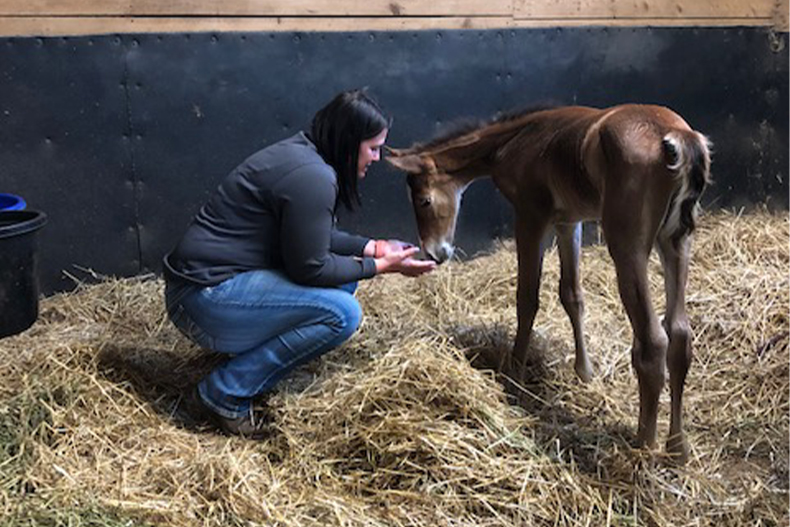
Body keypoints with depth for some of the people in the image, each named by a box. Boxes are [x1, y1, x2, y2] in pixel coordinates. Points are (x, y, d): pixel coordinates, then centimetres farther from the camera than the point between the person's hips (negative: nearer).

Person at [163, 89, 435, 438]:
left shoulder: (299, 153, 9)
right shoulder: (312, 177, -21)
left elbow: (313, 236, 18)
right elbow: (310, 268, -18)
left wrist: (372, 247, 11)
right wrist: (381, 266, -8)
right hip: (205, 299, -10)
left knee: (346, 273, 7)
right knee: (341, 312, -20)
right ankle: (224, 396, -10)